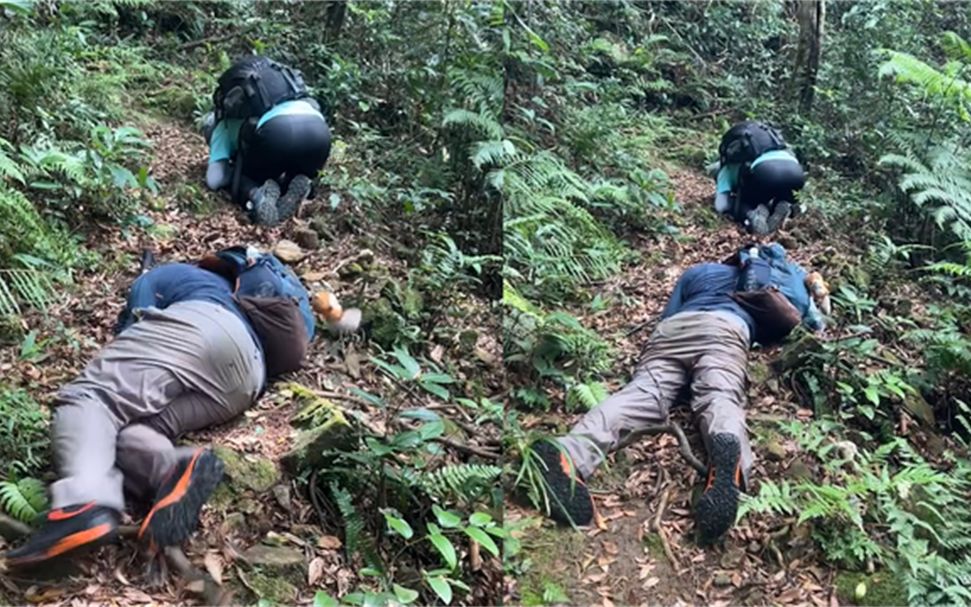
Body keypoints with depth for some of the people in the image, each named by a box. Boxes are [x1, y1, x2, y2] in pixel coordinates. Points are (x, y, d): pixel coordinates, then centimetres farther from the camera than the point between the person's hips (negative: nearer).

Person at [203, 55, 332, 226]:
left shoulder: (225, 125, 29)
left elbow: (214, 180, 19)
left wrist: (236, 169, 39)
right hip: (319, 131, 4)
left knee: (235, 179, 25)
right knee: (298, 177, 35)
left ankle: (256, 195, -8)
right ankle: (298, 186, 0)